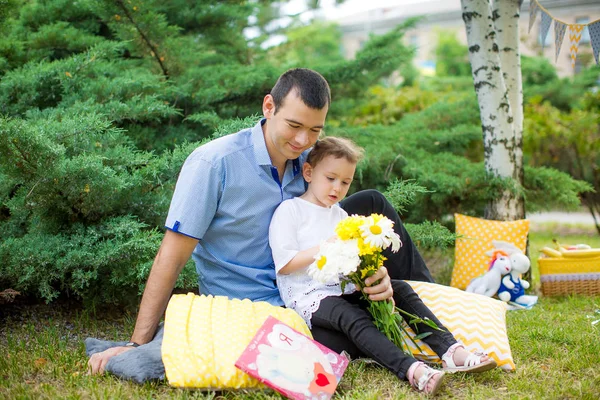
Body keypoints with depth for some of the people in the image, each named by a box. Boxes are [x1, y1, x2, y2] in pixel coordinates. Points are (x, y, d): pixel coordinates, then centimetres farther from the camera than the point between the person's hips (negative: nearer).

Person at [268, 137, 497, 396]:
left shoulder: (340, 215, 20)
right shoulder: (289, 210, -2)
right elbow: (284, 264, -11)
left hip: (345, 288, 7)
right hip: (310, 296, -7)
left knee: (400, 289, -9)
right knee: (353, 317, -34)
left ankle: (450, 350, -21)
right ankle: (413, 370, -52)